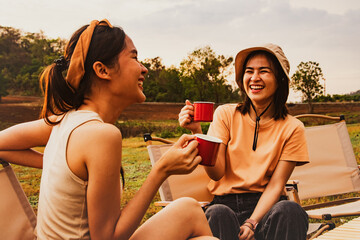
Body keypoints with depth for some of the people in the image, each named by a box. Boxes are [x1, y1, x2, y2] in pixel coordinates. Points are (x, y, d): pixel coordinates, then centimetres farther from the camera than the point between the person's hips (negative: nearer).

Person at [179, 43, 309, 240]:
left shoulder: (291, 128, 2)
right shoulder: (226, 114, 4)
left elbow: (276, 185, -2)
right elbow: (217, 173, -7)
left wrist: (252, 223, -18)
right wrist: (197, 132, -22)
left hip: (267, 204, 1)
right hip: (225, 203, 0)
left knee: (290, 210, -33)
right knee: (218, 214, -35)